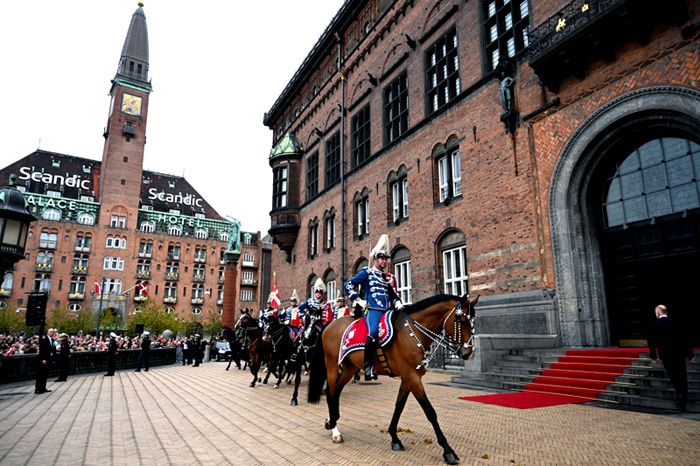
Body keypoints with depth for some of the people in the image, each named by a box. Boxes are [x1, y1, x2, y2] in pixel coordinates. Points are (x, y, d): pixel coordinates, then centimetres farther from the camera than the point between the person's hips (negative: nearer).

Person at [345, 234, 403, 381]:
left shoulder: (388, 277, 23)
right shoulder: (366, 272, 6)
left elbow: (393, 295, 28)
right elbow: (348, 284, 1)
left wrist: (398, 303, 6)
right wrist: (358, 300, -5)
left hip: (387, 311, 7)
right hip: (372, 310, -7)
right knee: (373, 333, -31)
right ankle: (368, 366, -20)